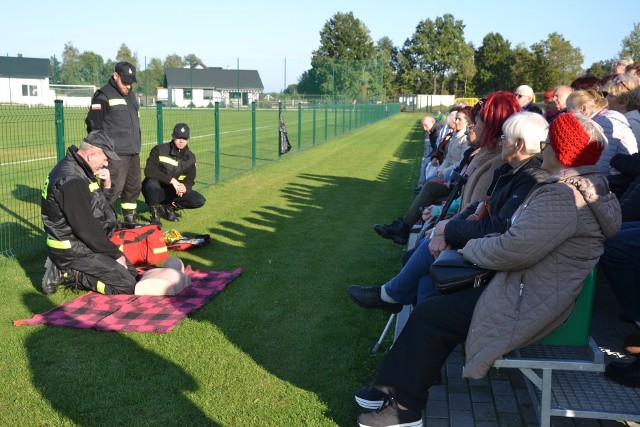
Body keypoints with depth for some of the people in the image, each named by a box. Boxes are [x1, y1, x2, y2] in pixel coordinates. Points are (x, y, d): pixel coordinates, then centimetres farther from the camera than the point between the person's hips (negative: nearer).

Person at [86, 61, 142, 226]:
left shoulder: (130, 95, 18)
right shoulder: (103, 95, -9)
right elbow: (93, 125, -11)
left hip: (133, 152, 8)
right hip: (116, 154, -8)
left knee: (134, 187, 14)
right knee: (113, 189, -12)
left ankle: (130, 219, 28)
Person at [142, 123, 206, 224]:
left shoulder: (190, 157, 2)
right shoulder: (159, 150, -13)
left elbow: (190, 179, 0)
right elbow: (149, 171, -26)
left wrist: (184, 187, -26)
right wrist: (172, 180, -33)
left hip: (175, 191, 4)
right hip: (157, 190, -4)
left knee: (200, 201, -17)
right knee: (152, 183, -40)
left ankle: (170, 206, 8)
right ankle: (155, 214, -13)